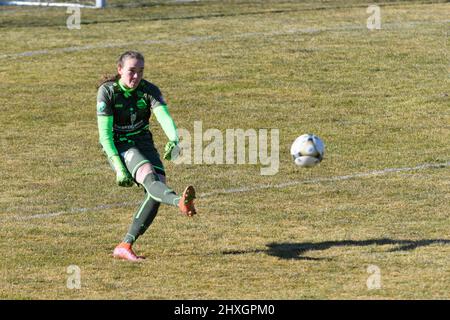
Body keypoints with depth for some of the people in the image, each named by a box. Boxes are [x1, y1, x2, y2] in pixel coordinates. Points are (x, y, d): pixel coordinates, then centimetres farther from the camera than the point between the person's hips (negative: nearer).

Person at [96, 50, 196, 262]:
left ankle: (125, 246, -12)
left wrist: (174, 140, -43)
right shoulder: (107, 92, -11)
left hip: (143, 143, 4)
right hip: (118, 148, -4)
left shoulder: (149, 90, -4)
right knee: (148, 175, -32)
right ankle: (181, 203, -66)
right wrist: (119, 167, -23)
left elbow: (164, 116, -21)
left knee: (159, 183, -18)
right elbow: (105, 133, -14)